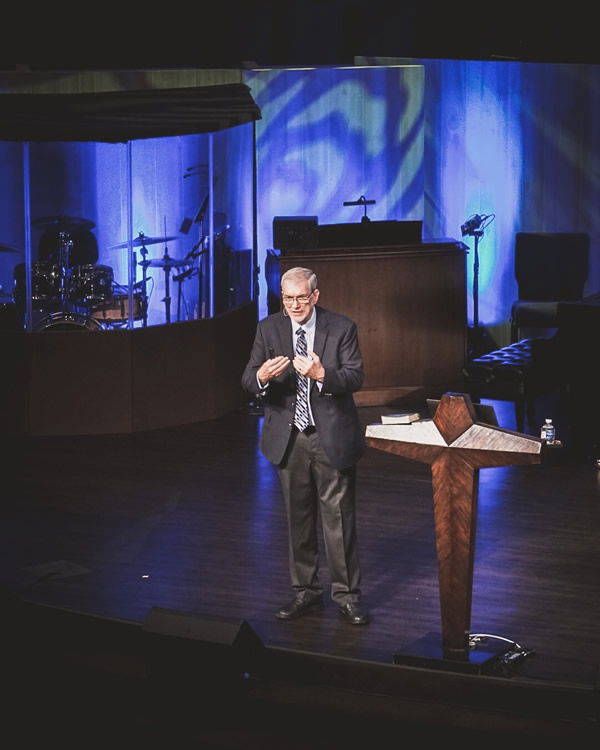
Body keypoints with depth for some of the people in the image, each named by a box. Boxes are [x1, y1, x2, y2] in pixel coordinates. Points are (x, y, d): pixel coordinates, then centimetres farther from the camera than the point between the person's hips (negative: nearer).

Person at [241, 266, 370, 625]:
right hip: (289, 438, 3)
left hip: (332, 436, -3)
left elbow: (356, 377, -11)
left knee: (340, 519, 1)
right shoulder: (269, 329, 2)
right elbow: (248, 380, -3)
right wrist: (261, 376, -27)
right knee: (298, 519, 12)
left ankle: (347, 594, 11)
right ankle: (306, 592, 23)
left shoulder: (342, 327, -5)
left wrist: (322, 374, -30)